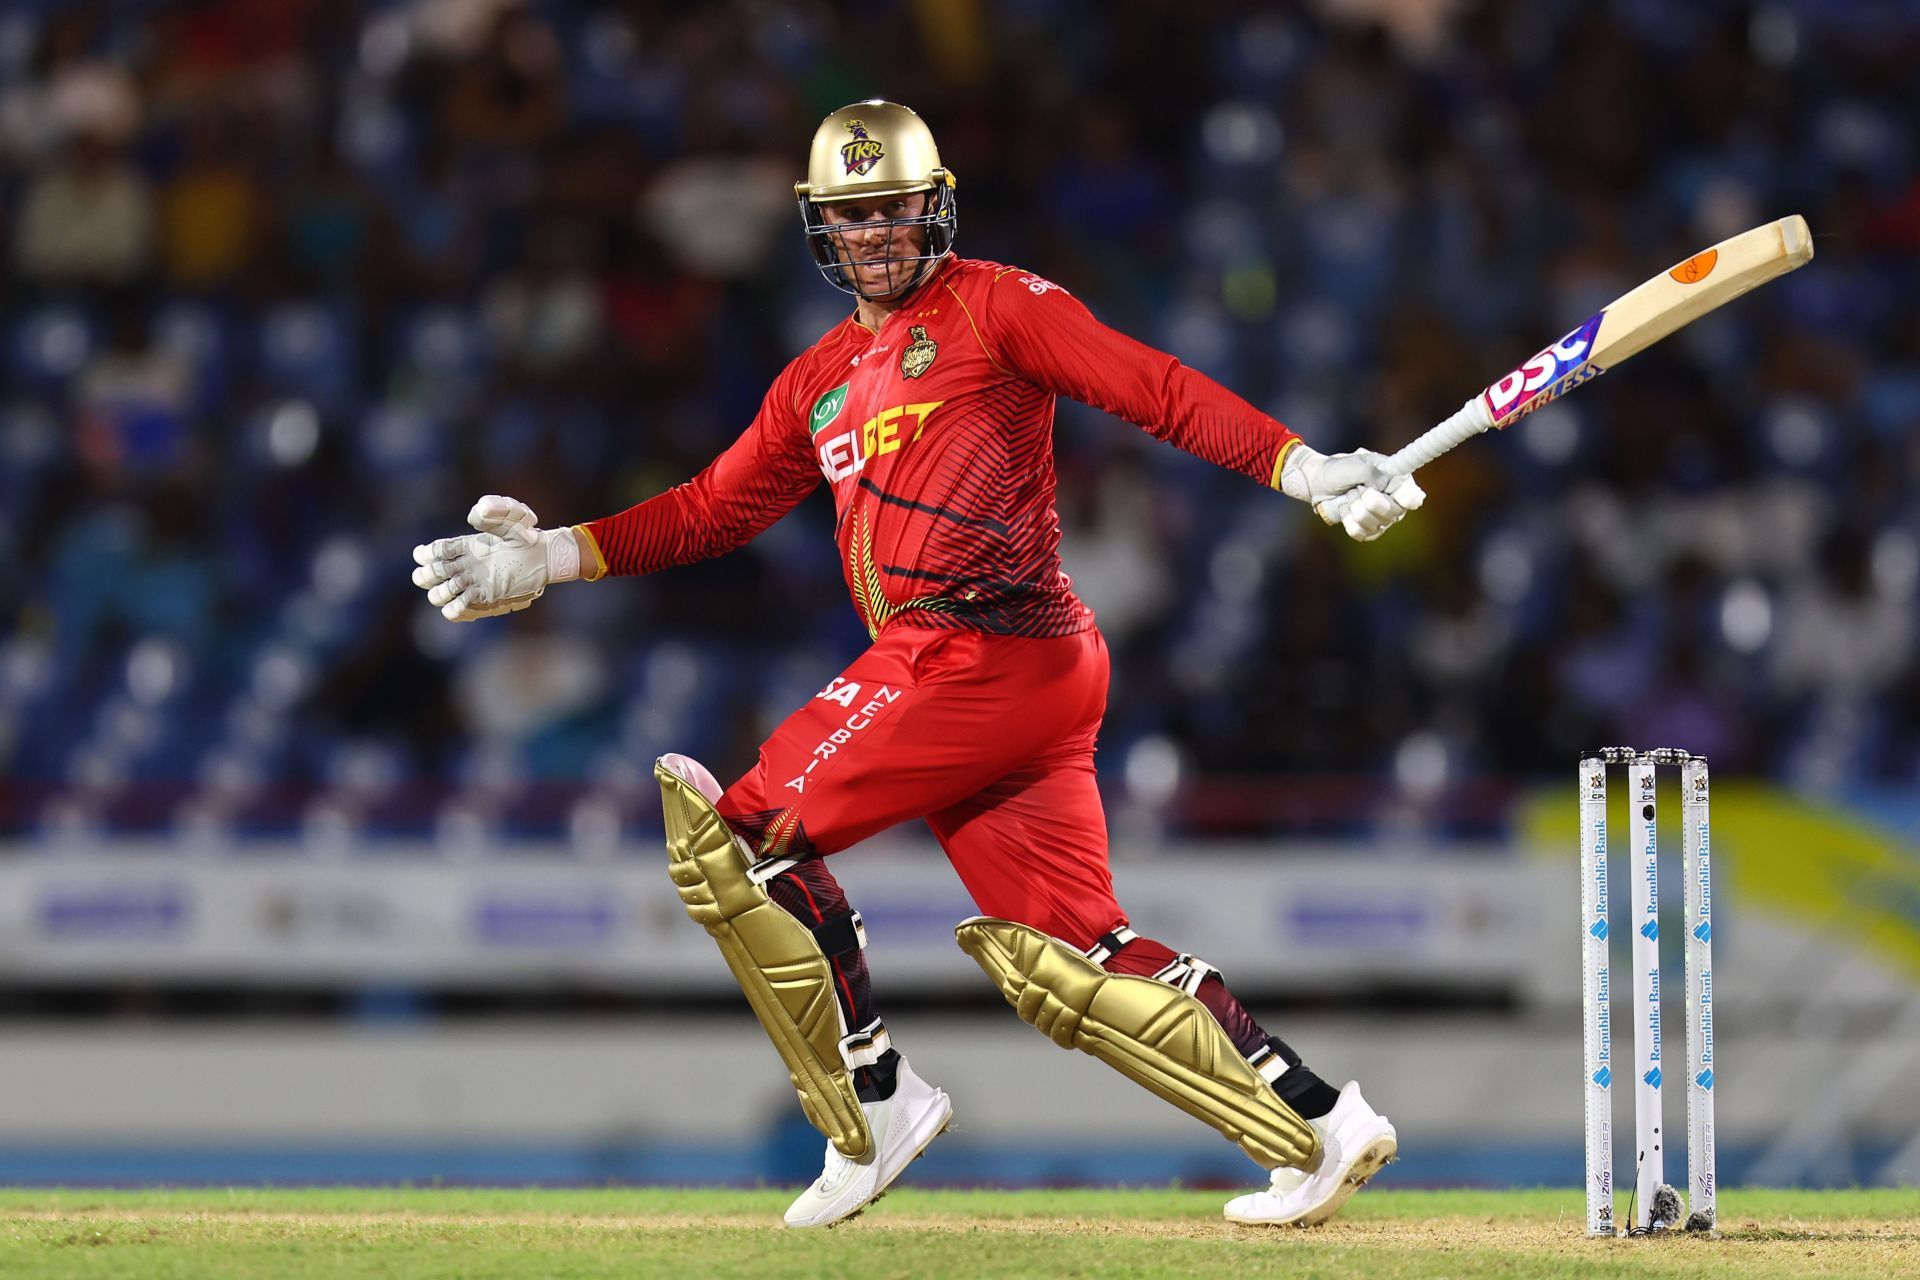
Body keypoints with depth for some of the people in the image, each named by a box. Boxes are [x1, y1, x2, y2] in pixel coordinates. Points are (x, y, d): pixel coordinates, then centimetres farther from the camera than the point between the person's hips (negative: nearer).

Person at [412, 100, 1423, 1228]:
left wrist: (1304, 468, -18)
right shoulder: (821, 382, 26)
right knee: (1064, 955, 1)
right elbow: (717, 508, 29)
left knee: (748, 832, -7)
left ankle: (874, 1109, -3)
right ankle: (1318, 1123, 0)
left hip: (983, 654, -8)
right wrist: (547, 559, 22)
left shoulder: (989, 305, 2)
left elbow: (1154, 389, -7)